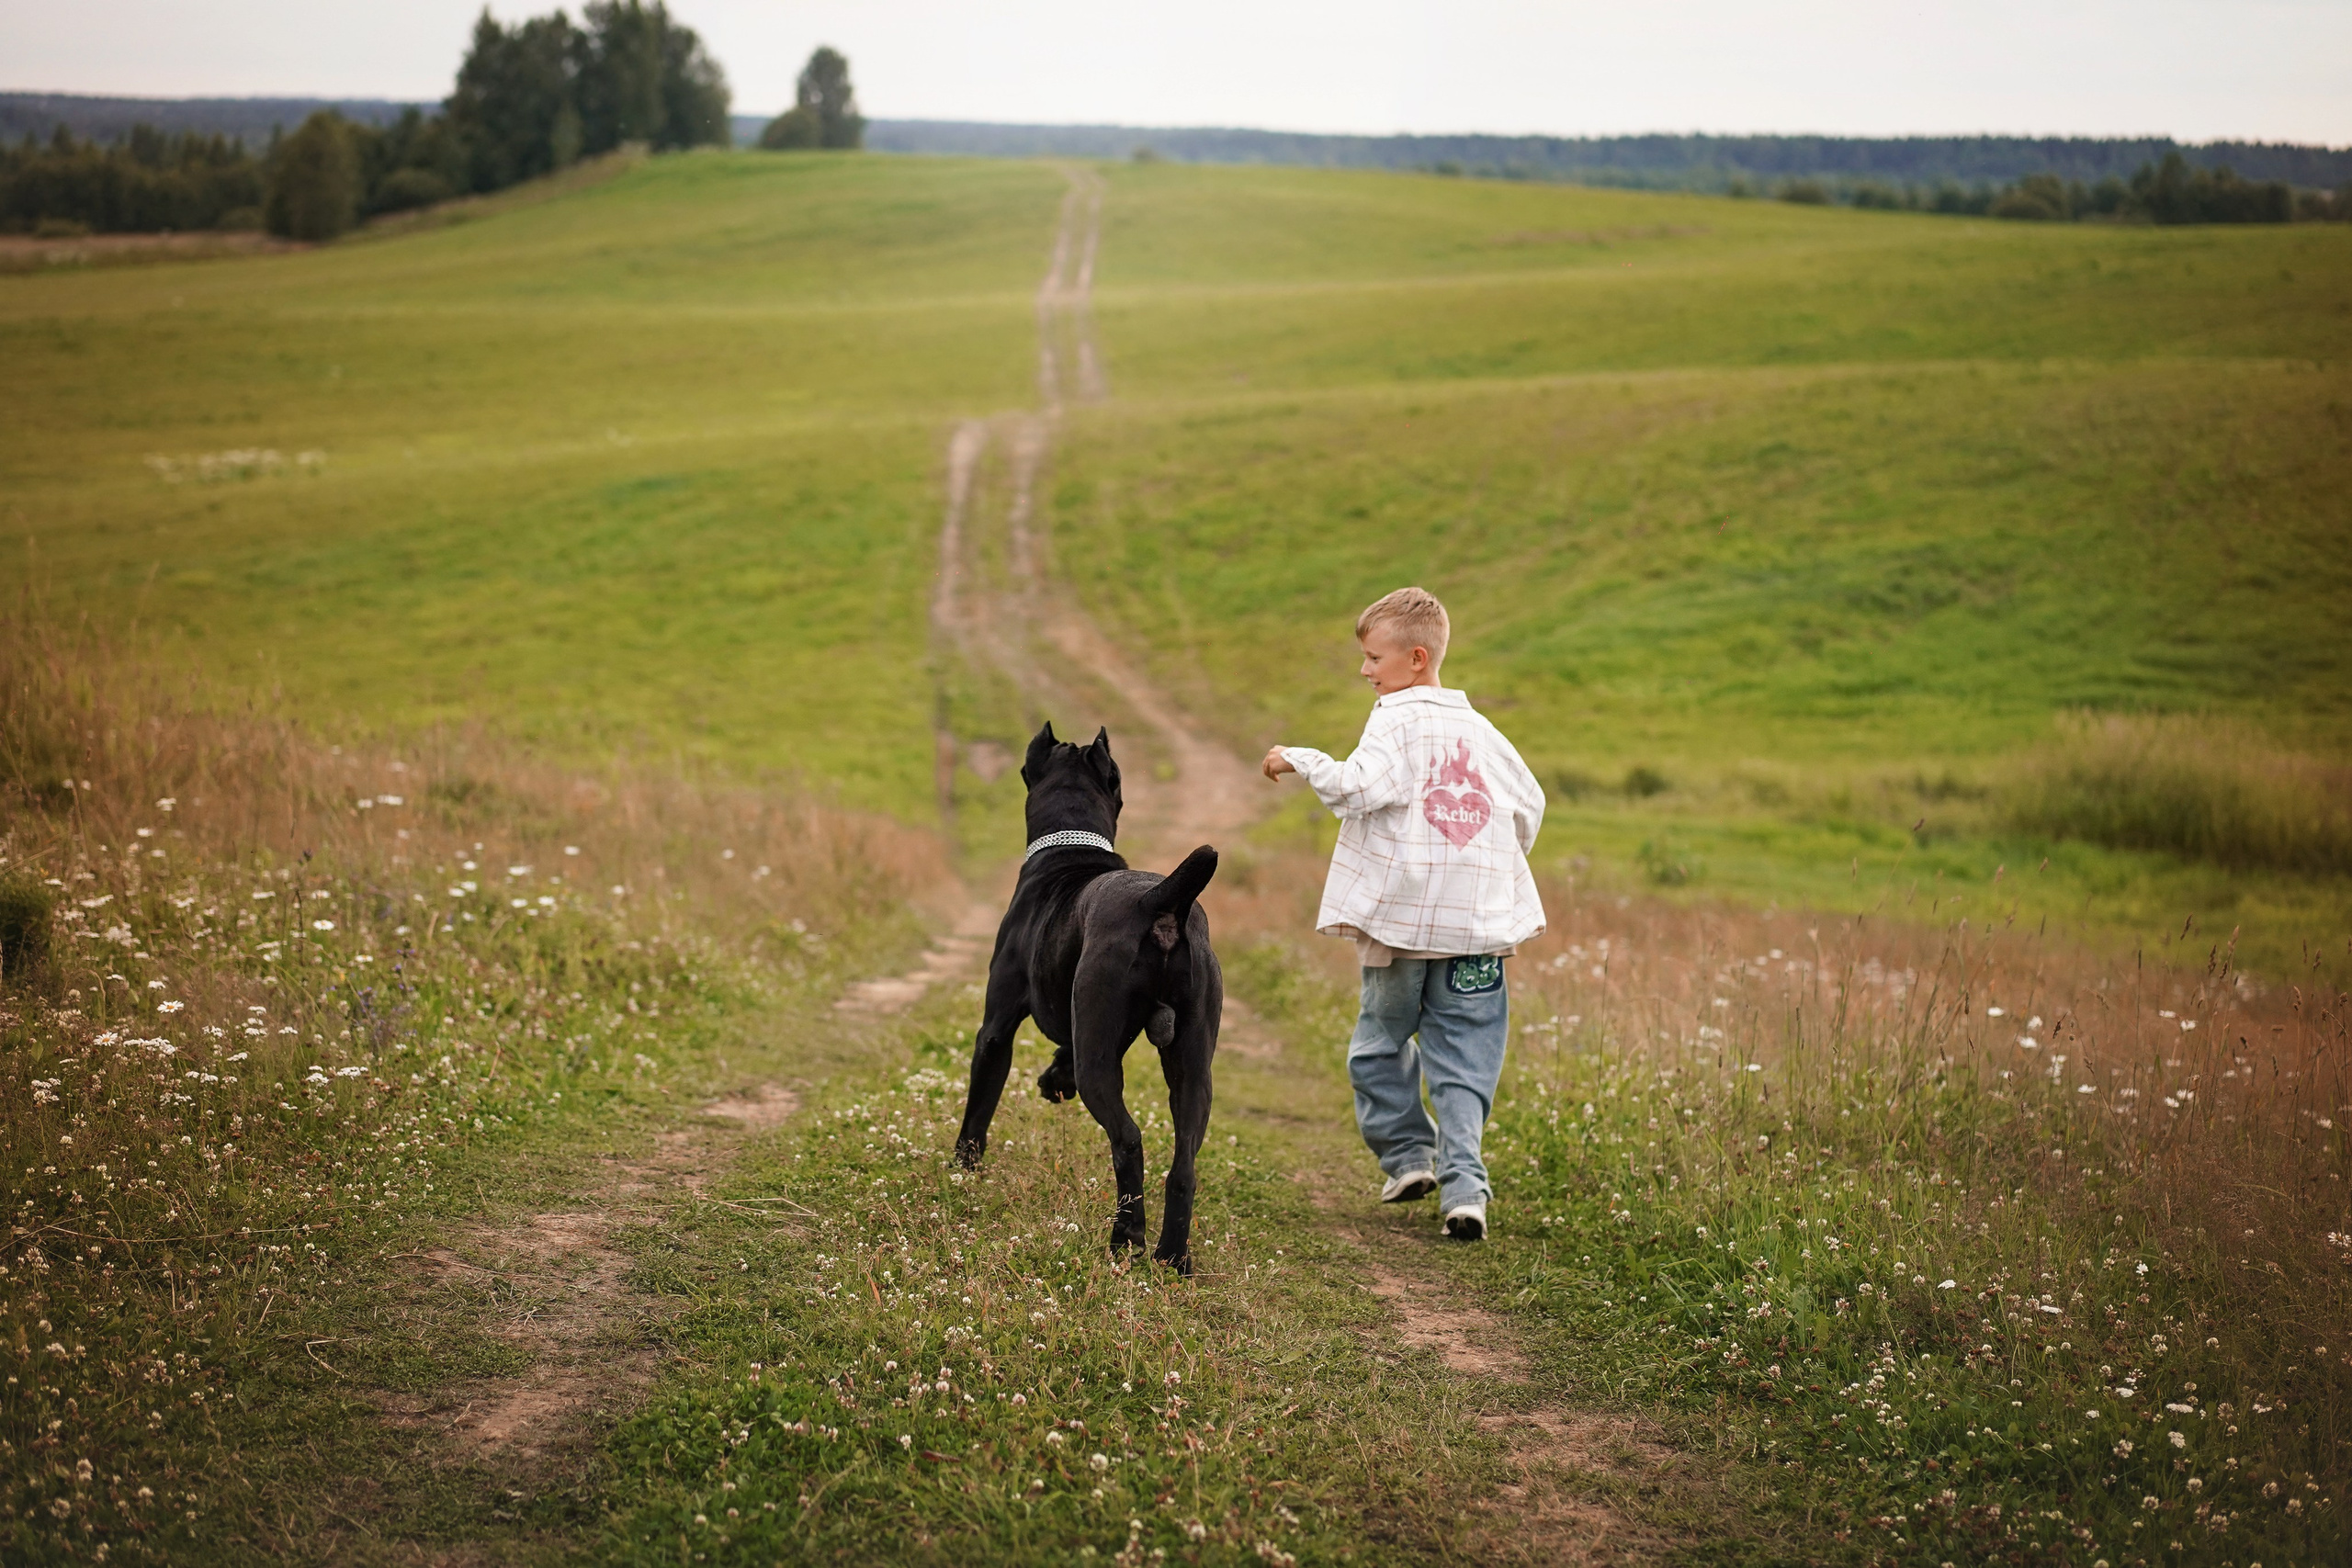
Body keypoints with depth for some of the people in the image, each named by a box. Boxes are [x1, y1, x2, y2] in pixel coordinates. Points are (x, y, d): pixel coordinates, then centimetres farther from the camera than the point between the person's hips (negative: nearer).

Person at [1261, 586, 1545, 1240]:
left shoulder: (1398, 721, -6)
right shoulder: (1479, 728, 13)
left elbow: (1362, 787, -23)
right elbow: (1530, 803, 20)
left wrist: (1300, 760, -10)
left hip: (1401, 917, -4)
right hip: (1478, 922, 4)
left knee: (1382, 1040, 17)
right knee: (1464, 1063, 2)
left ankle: (1407, 1154, 19)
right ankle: (1463, 1183, -9)